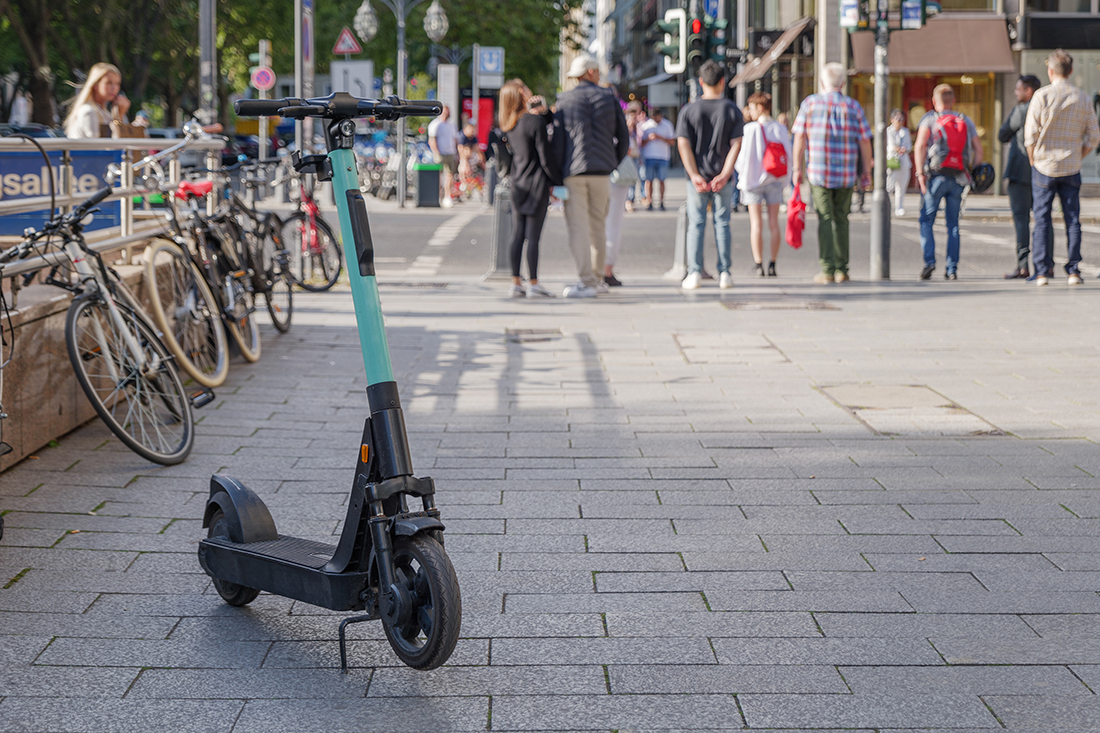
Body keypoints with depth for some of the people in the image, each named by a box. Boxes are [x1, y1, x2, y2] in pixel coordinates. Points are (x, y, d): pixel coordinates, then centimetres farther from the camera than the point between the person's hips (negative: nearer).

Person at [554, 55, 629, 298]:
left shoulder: (564, 101, 2)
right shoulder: (609, 98, 7)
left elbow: (557, 139, -1)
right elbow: (623, 137, 8)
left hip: (573, 172, -3)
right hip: (602, 171, 3)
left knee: (578, 228, -4)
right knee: (597, 226, 16)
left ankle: (586, 282, -11)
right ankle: (598, 277, 24)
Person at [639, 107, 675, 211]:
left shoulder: (667, 125, 7)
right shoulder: (646, 125, 9)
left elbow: (672, 141, 3)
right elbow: (642, 143, 9)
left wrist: (660, 137, -11)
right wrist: (649, 139, -11)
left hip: (663, 157, 0)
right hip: (649, 156, 0)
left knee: (661, 180, -2)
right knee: (649, 180, -4)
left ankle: (661, 202, 5)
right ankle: (649, 202, 0)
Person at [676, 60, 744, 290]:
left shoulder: (688, 110, -1)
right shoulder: (732, 110, 0)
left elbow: (683, 144, -8)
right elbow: (736, 144, -8)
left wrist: (695, 175, -10)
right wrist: (724, 174, -11)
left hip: (697, 177, 0)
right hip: (722, 177, 0)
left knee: (696, 224, 5)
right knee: (722, 223, 7)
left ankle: (694, 272, 0)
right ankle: (724, 273, 6)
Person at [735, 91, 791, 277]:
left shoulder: (751, 129, -12)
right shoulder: (781, 129, 0)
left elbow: (744, 157, -10)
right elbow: (788, 156, 3)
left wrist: (744, 174, 10)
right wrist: (783, 181, 13)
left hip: (754, 179, -3)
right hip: (775, 182, 3)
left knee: (756, 222, 1)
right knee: (773, 222, 6)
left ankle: (758, 264, -1)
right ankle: (772, 264, 7)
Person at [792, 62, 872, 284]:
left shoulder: (810, 103, 2)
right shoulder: (853, 106, 5)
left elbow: (800, 137, -1)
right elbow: (864, 142, 3)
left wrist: (798, 168, 3)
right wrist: (867, 172, 10)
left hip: (819, 172, -2)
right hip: (846, 174, 2)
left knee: (825, 219, 0)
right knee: (841, 219, 13)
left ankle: (827, 270, -8)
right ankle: (841, 270, 14)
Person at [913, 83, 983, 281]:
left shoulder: (930, 119, 3)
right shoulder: (966, 121, 14)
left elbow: (919, 147, -10)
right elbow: (978, 149, 8)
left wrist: (920, 173, -12)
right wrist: (973, 171, 14)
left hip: (935, 176, -3)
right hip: (958, 179, 3)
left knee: (926, 221, 3)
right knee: (953, 224, 8)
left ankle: (929, 261, -13)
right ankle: (952, 268, 4)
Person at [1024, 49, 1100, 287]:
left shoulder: (1042, 96, -8)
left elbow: (1030, 135, -9)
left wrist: (1034, 161, 5)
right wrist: (1076, 157, 15)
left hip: (1044, 166, -2)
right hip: (1072, 168, 2)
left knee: (1042, 219, 3)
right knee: (1073, 220, 7)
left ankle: (1042, 270, 0)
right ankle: (1074, 271, 5)